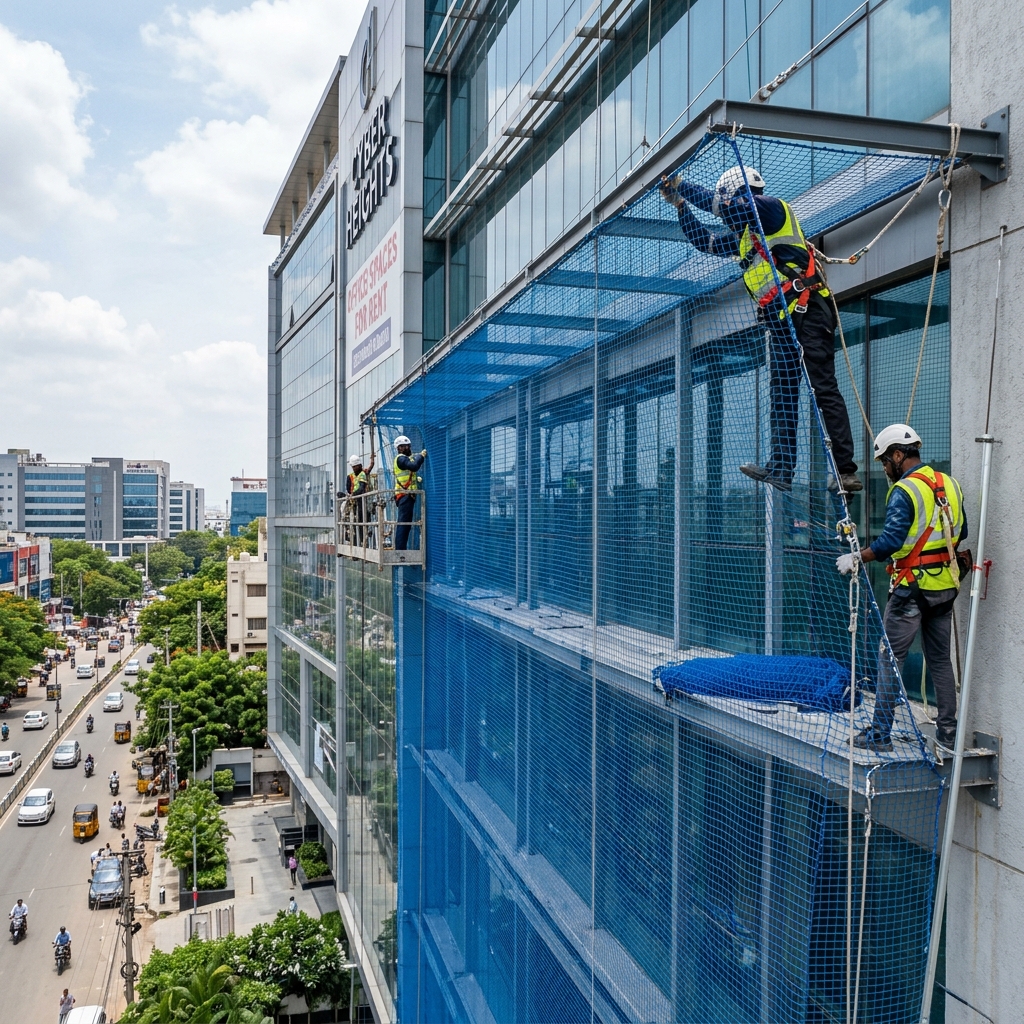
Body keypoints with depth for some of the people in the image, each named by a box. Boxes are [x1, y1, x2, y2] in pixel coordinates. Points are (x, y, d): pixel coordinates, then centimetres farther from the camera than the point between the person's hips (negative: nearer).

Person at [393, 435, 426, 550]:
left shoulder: (406, 458, 25)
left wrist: (417, 479, 9)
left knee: (406, 524, 11)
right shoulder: (400, 458, -7)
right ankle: (400, 549, -17)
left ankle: (400, 549, 14)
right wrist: (421, 456, -11)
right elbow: (414, 466, -24)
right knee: (403, 523, -14)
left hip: (407, 495, 10)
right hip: (405, 495, -10)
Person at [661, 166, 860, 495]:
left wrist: (682, 186, -1)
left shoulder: (771, 207, -1)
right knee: (782, 397, 5)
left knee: (824, 389, -12)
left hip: (806, 310, -10)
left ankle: (847, 470, -13)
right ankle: (780, 468, 5)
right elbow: (704, 241, 33)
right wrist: (680, 205, 27)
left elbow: (723, 205, -12)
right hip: (780, 321, 10)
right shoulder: (743, 236, 24)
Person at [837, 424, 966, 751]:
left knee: (890, 658, -1)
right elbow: (961, 532, 18)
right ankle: (947, 731, 22)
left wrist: (856, 559, -14)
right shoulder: (950, 484, 9)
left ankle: (880, 733, 1)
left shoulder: (904, 490, -15)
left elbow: (891, 540, -23)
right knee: (940, 659, 16)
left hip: (912, 586, -8)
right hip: (946, 585, 8)